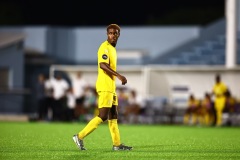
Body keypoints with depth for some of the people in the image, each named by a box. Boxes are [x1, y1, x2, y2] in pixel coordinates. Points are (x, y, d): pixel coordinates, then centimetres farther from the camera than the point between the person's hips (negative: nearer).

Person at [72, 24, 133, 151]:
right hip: (105, 87, -10)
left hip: (111, 87, 10)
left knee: (113, 116, 10)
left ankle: (117, 144, 12)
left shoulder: (112, 48, 18)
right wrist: (118, 75, -33)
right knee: (103, 116, -12)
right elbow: (103, 65, -26)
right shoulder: (105, 47, -12)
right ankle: (80, 137, -8)